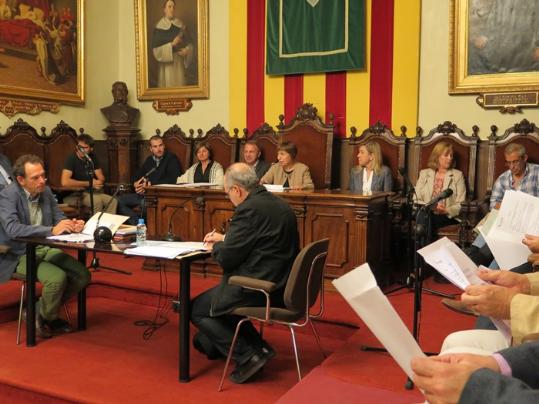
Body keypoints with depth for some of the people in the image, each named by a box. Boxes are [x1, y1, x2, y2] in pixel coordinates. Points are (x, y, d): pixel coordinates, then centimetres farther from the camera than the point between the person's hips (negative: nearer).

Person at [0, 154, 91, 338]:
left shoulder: (46, 191, 4)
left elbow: (59, 217, 10)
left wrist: (71, 225, -15)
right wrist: (51, 230, -36)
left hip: (45, 249, 7)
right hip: (19, 255, -7)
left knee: (83, 275, -7)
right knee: (58, 278, -29)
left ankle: (41, 310, 12)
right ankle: (44, 317, 2)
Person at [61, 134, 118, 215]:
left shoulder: (92, 158, 6)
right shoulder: (71, 159, -13)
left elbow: (101, 178, 10)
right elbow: (65, 182, -26)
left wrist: (97, 182, -17)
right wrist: (89, 184, -20)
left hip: (90, 193, 6)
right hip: (73, 195, -6)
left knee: (113, 201, -16)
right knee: (97, 201, -31)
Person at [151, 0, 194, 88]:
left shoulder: (181, 25, 7)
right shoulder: (159, 27, -5)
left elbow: (189, 43, 12)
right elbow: (156, 50, -10)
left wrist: (187, 50, -11)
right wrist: (171, 44, -20)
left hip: (179, 64, 3)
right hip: (166, 66, -3)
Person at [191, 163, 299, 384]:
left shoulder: (248, 209, -18)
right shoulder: (280, 204, 10)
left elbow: (227, 259, -16)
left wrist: (215, 247, 5)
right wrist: (225, 239, 21)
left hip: (258, 289, -10)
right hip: (281, 284, 10)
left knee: (196, 309, 7)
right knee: (217, 294, 29)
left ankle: (249, 355, 1)